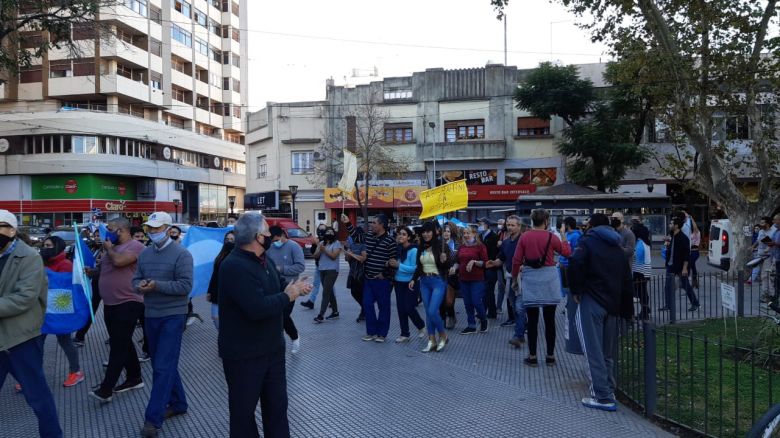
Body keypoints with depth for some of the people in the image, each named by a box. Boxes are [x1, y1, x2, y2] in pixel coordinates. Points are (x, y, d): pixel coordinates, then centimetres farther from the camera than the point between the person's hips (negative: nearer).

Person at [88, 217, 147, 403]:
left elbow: (119, 261, -28)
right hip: (110, 304, 10)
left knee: (118, 347, -8)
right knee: (123, 344, 16)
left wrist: (109, 248, -8)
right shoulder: (112, 248, 15)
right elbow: (101, 268, 25)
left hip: (128, 304, -9)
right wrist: (89, 271, 3)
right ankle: (134, 378, 27)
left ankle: (106, 389, -8)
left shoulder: (135, 245, -12)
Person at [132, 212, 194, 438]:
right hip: (151, 315, 7)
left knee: (163, 367, -7)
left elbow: (185, 285, -18)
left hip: (173, 316, -7)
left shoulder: (181, 254, -12)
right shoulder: (145, 254, 8)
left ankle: (153, 419, -3)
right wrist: (140, 285, -12)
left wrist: (157, 285, -25)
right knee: (161, 365, 17)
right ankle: (178, 403, 33)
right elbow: (136, 279, 11)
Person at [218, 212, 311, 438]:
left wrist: (295, 286, -5)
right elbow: (257, 308, -35)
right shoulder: (234, 266, -25)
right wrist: (288, 296, -19)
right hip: (244, 355, -9)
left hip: (272, 348, 9)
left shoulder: (264, 259, 6)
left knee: (277, 405, 19)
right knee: (244, 410, 10)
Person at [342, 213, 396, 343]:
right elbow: (355, 235, 24)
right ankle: (371, 331, 18)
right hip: (368, 278, 6)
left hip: (382, 280, -6)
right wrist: (348, 223, 15)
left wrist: (384, 274, -12)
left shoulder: (389, 241, -12)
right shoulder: (368, 236, 7)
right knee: (367, 304, 7)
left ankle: (382, 333, 14)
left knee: (383, 306, 5)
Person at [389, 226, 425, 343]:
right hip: (399, 282, 6)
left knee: (409, 308, -4)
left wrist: (398, 265, -23)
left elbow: (415, 268, -20)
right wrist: (392, 264, -4)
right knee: (400, 308, 8)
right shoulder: (398, 249, 4)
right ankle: (405, 334, 21)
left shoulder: (413, 250, -15)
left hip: (410, 283, -6)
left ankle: (422, 327, 23)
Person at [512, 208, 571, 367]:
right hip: (549, 279, 0)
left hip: (530, 279, 0)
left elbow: (516, 260, -3)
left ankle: (532, 356, 11)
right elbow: (567, 252, 8)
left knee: (532, 320, 6)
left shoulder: (524, 237, -3)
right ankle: (550, 356, 17)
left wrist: (514, 276, 11)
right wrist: (563, 234, 18)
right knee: (549, 320, 9)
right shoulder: (551, 237, -6)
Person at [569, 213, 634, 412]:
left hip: (591, 302, -7)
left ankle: (602, 397, -8)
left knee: (593, 351, -5)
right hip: (612, 305, 7)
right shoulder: (618, 248, 19)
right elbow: (627, 282, 18)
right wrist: (626, 311, 21)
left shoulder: (588, 242, 0)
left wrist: (576, 290, -9)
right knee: (608, 352, 16)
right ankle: (609, 392, 23)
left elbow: (575, 263, -21)